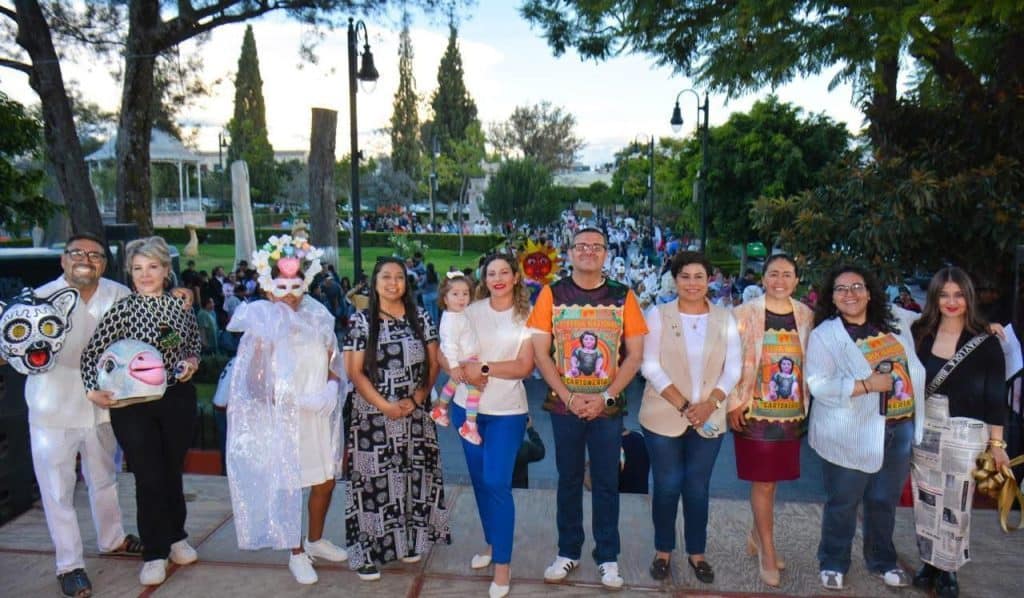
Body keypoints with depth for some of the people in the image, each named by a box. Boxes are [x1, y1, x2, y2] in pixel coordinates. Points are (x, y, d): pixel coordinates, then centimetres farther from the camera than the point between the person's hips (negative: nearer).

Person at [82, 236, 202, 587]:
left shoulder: (181, 306, 1)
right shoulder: (121, 310, -8)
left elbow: (195, 343, 17)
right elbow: (91, 353, -6)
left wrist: (191, 362, -2)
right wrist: (93, 390, -19)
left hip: (178, 400, 3)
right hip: (133, 404, -2)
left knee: (173, 471, 15)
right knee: (149, 478, 2)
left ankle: (176, 537, 35)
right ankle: (154, 553, 18)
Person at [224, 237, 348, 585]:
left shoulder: (317, 319, 4)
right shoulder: (262, 327, -9)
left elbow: (331, 365, 13)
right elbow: (254, 382, -12)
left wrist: (329, 390, -5)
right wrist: (294, 399, -17)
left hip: (320, 416, 5)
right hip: (281, 420, -5)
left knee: (326, 480, 12)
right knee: (288, 486, 6)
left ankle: (315, 540, 35)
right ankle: (297, 553, 24)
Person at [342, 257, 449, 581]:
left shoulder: (421, 318, 4)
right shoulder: (361, 321, -3)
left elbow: (433, 364, 3)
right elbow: (354, 371, -6)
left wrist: (415, 399, -10)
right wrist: (385, 406, -15)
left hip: (415, 416, 3)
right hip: (373, 416, -2)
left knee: (411, 476, 10)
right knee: (375, 479, 0)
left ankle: (408, 540, 28)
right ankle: (369, 549, 12)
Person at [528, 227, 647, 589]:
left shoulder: (623, 297, 0)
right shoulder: (552, 294, -1)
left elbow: (635, 355, -1)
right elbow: (540, 353, -3)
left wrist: (605, 397, -11)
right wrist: (568, 397, -11)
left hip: (608, 407, 0)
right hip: (564, 405, 0)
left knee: (606, 483, 9)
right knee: (569, 480, 12)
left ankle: (607, 557, 24)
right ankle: (568, 552, 27)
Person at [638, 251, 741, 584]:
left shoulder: (725, 318, 4)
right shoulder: (658, 315, -4)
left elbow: (733, 369, 1)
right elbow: (651, 367, -10)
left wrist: (709, 404, -14)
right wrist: (683, 406, -17)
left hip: (709, 419, 2)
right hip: (664, 417, -2)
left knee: (698, 488, 11)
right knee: (667, 486, 6)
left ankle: (696, 552, 29)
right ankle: (663, 550, 25)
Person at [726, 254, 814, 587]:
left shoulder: (806, 316, 5)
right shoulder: (745, 314, -7)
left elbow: (811, 362, 11)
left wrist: (808, 403, 8)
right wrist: (733, 404, -10)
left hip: (792, 412, 4)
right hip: (755, 411, -4)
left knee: (771, 479, 13)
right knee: (763, 482, 3)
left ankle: (756, 537, 34)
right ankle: (767, 553, 17)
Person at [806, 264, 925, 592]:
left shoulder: (895, 326, 7)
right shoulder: (824, 334, -9)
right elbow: (818, 384, -19)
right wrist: (868, 384, -21)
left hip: (899, 429, 5)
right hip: (851, 435, -4)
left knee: (885, 501, 17)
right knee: (843, 504, 8)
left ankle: (883, 560, 37)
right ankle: (833, 563, 26)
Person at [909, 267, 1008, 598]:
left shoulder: (986, 343, -5)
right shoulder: (919, 334, 1)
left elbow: (996, 397, -3)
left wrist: (996, 443, -3)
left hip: (965, 434, -2)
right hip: (923, 430, 3)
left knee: (955, 505, 5)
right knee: (925, 501, 11)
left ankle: (948, 568, 23)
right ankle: (930, 561, 28)